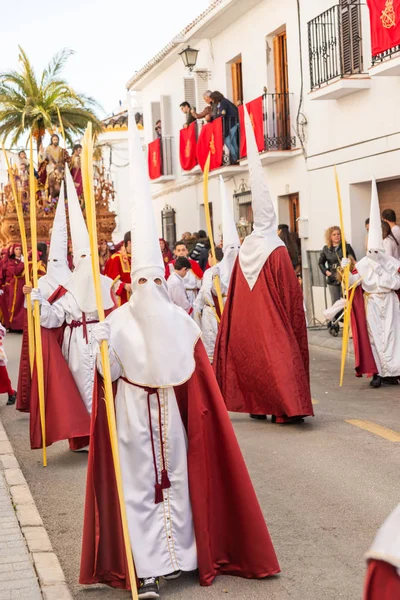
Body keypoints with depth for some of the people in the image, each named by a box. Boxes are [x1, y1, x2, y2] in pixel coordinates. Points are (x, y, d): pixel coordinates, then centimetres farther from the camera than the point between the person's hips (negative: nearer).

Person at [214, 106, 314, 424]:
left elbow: (235, 294, 7)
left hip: (248, 324, 5)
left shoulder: (244, 251, 2)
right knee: (281, 356, 0)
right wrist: (294, 324, -1)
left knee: (254, 355, 13)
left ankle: (258, 404, 19)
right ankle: (286, 406, -4)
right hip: (274, 324, -5)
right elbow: (292, 296, -10)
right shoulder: (277, 252, -13)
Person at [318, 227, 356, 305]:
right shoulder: (326, 249, 7)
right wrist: (326, 271, 2)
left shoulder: (346, 247, -1)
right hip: (332, 280, 3)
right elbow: (321, 263, 18)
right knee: (335, 302, 8)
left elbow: (353, 261, -2)